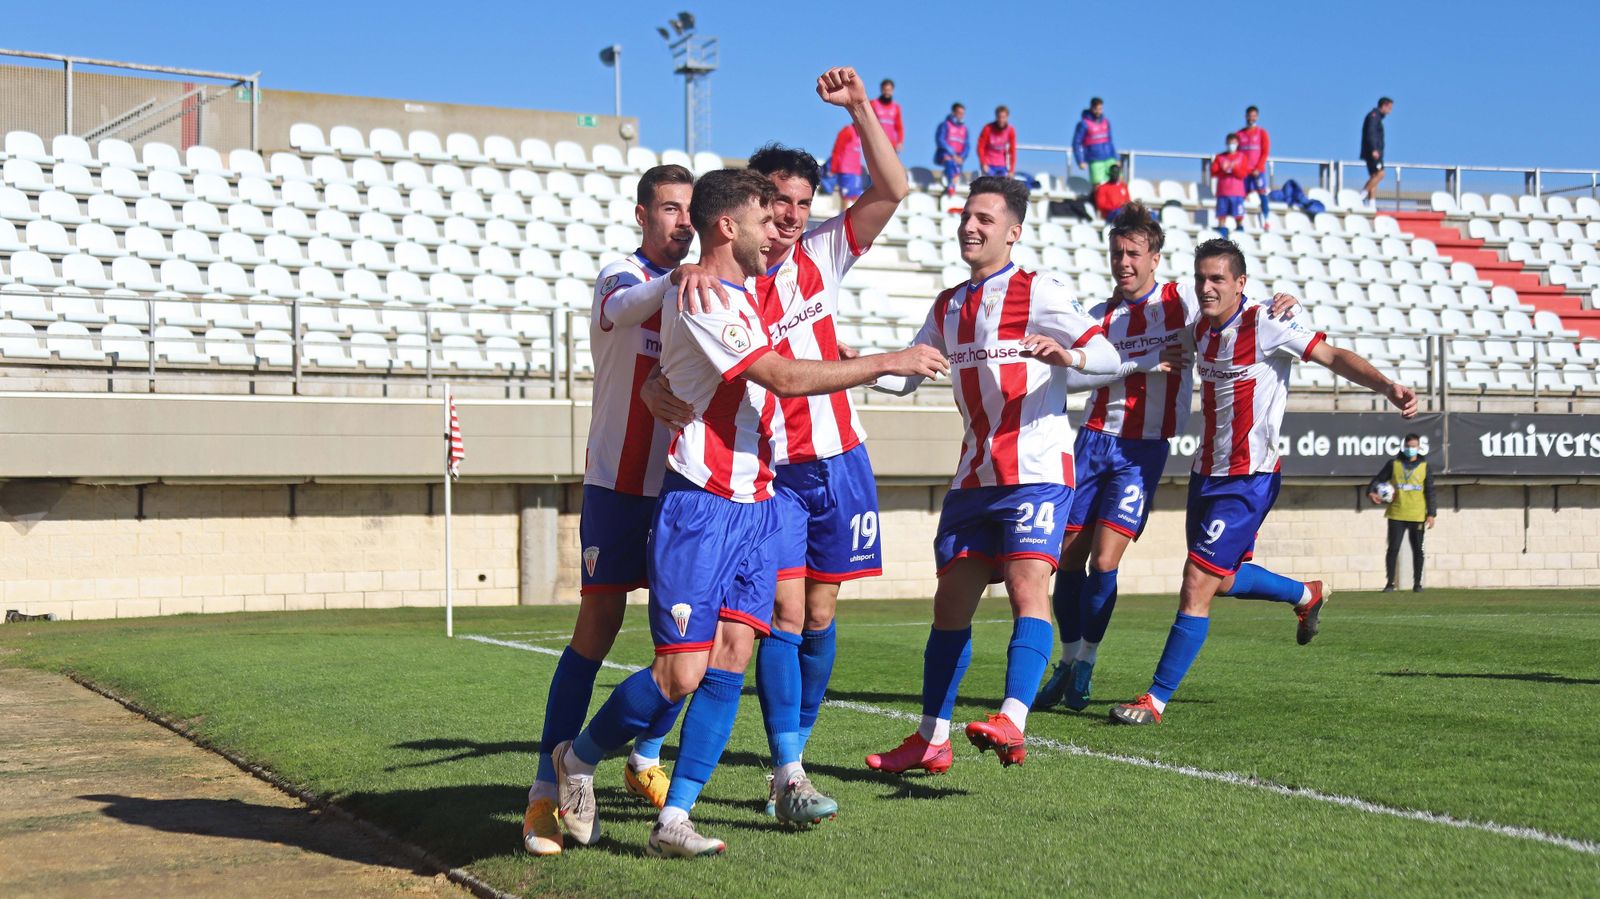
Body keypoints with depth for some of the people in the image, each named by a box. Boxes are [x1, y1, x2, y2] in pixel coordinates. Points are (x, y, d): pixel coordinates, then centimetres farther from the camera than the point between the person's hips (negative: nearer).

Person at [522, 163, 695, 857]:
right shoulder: (620, 277, -10)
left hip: (681, 484, 6)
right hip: (618, 482, -6)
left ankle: (645, 760, 25)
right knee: (599, 625, -10)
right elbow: (629, 305, -36)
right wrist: (683, 278, -55)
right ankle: (547, 789, -5)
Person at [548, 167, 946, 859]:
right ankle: (577, 760, 16)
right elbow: (784, 377, -19)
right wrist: (888, 363, -15)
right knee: (681, 673, -9)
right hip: (699, 507, -8)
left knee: (730, 660, -1)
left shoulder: (742, 295, 16)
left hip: (755, 504, 9)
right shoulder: (697, 298, -13)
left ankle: (673, 820, 2)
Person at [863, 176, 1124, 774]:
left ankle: (1012, 723, -32)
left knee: (1027, 584, -22)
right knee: (951, 603, 7)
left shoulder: (1039, 292, -4)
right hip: (973, 476, 6)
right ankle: (932, 739, 15)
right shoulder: (947, 307, 16)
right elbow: (902, 377, 21)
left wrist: (1067, 355, -33)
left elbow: (1109, 357, -10)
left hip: (1036, 470, -6)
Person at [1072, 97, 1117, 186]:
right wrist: (1081, 161, -12)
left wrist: (1115, 158, 18)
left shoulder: (1106, 122, 11)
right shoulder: (1084, 124, -6)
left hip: (1109, 159, 6)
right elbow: (1076, 144, -5)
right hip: (1095, 162, -6)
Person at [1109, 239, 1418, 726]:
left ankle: (1156, 699, -4)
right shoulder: (1199, 328, 5)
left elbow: (1334, 356, -18)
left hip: (1248, 480, -8)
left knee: (1197, 585, -11)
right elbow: (1171, 352, 29)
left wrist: (1386, 386, -32)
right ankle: (1307, 594, 47)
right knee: (1222, 580, 20)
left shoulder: (1266, 325, -16)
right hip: (1206, 472, 8)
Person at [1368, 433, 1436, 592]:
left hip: (1417, 516, 1)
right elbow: (1379, 479, 6)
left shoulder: (1425, 466, 5)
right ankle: (1390, 582, 3)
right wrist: (1371, 492, -14)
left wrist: (1431, 514, 0)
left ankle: (1417, 583, 15)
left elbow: (1429, 492, 5)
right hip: (1396, 515, -1)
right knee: (1393, 548, -3)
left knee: (1417, 549, 6)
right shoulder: (1394, 464, 3)